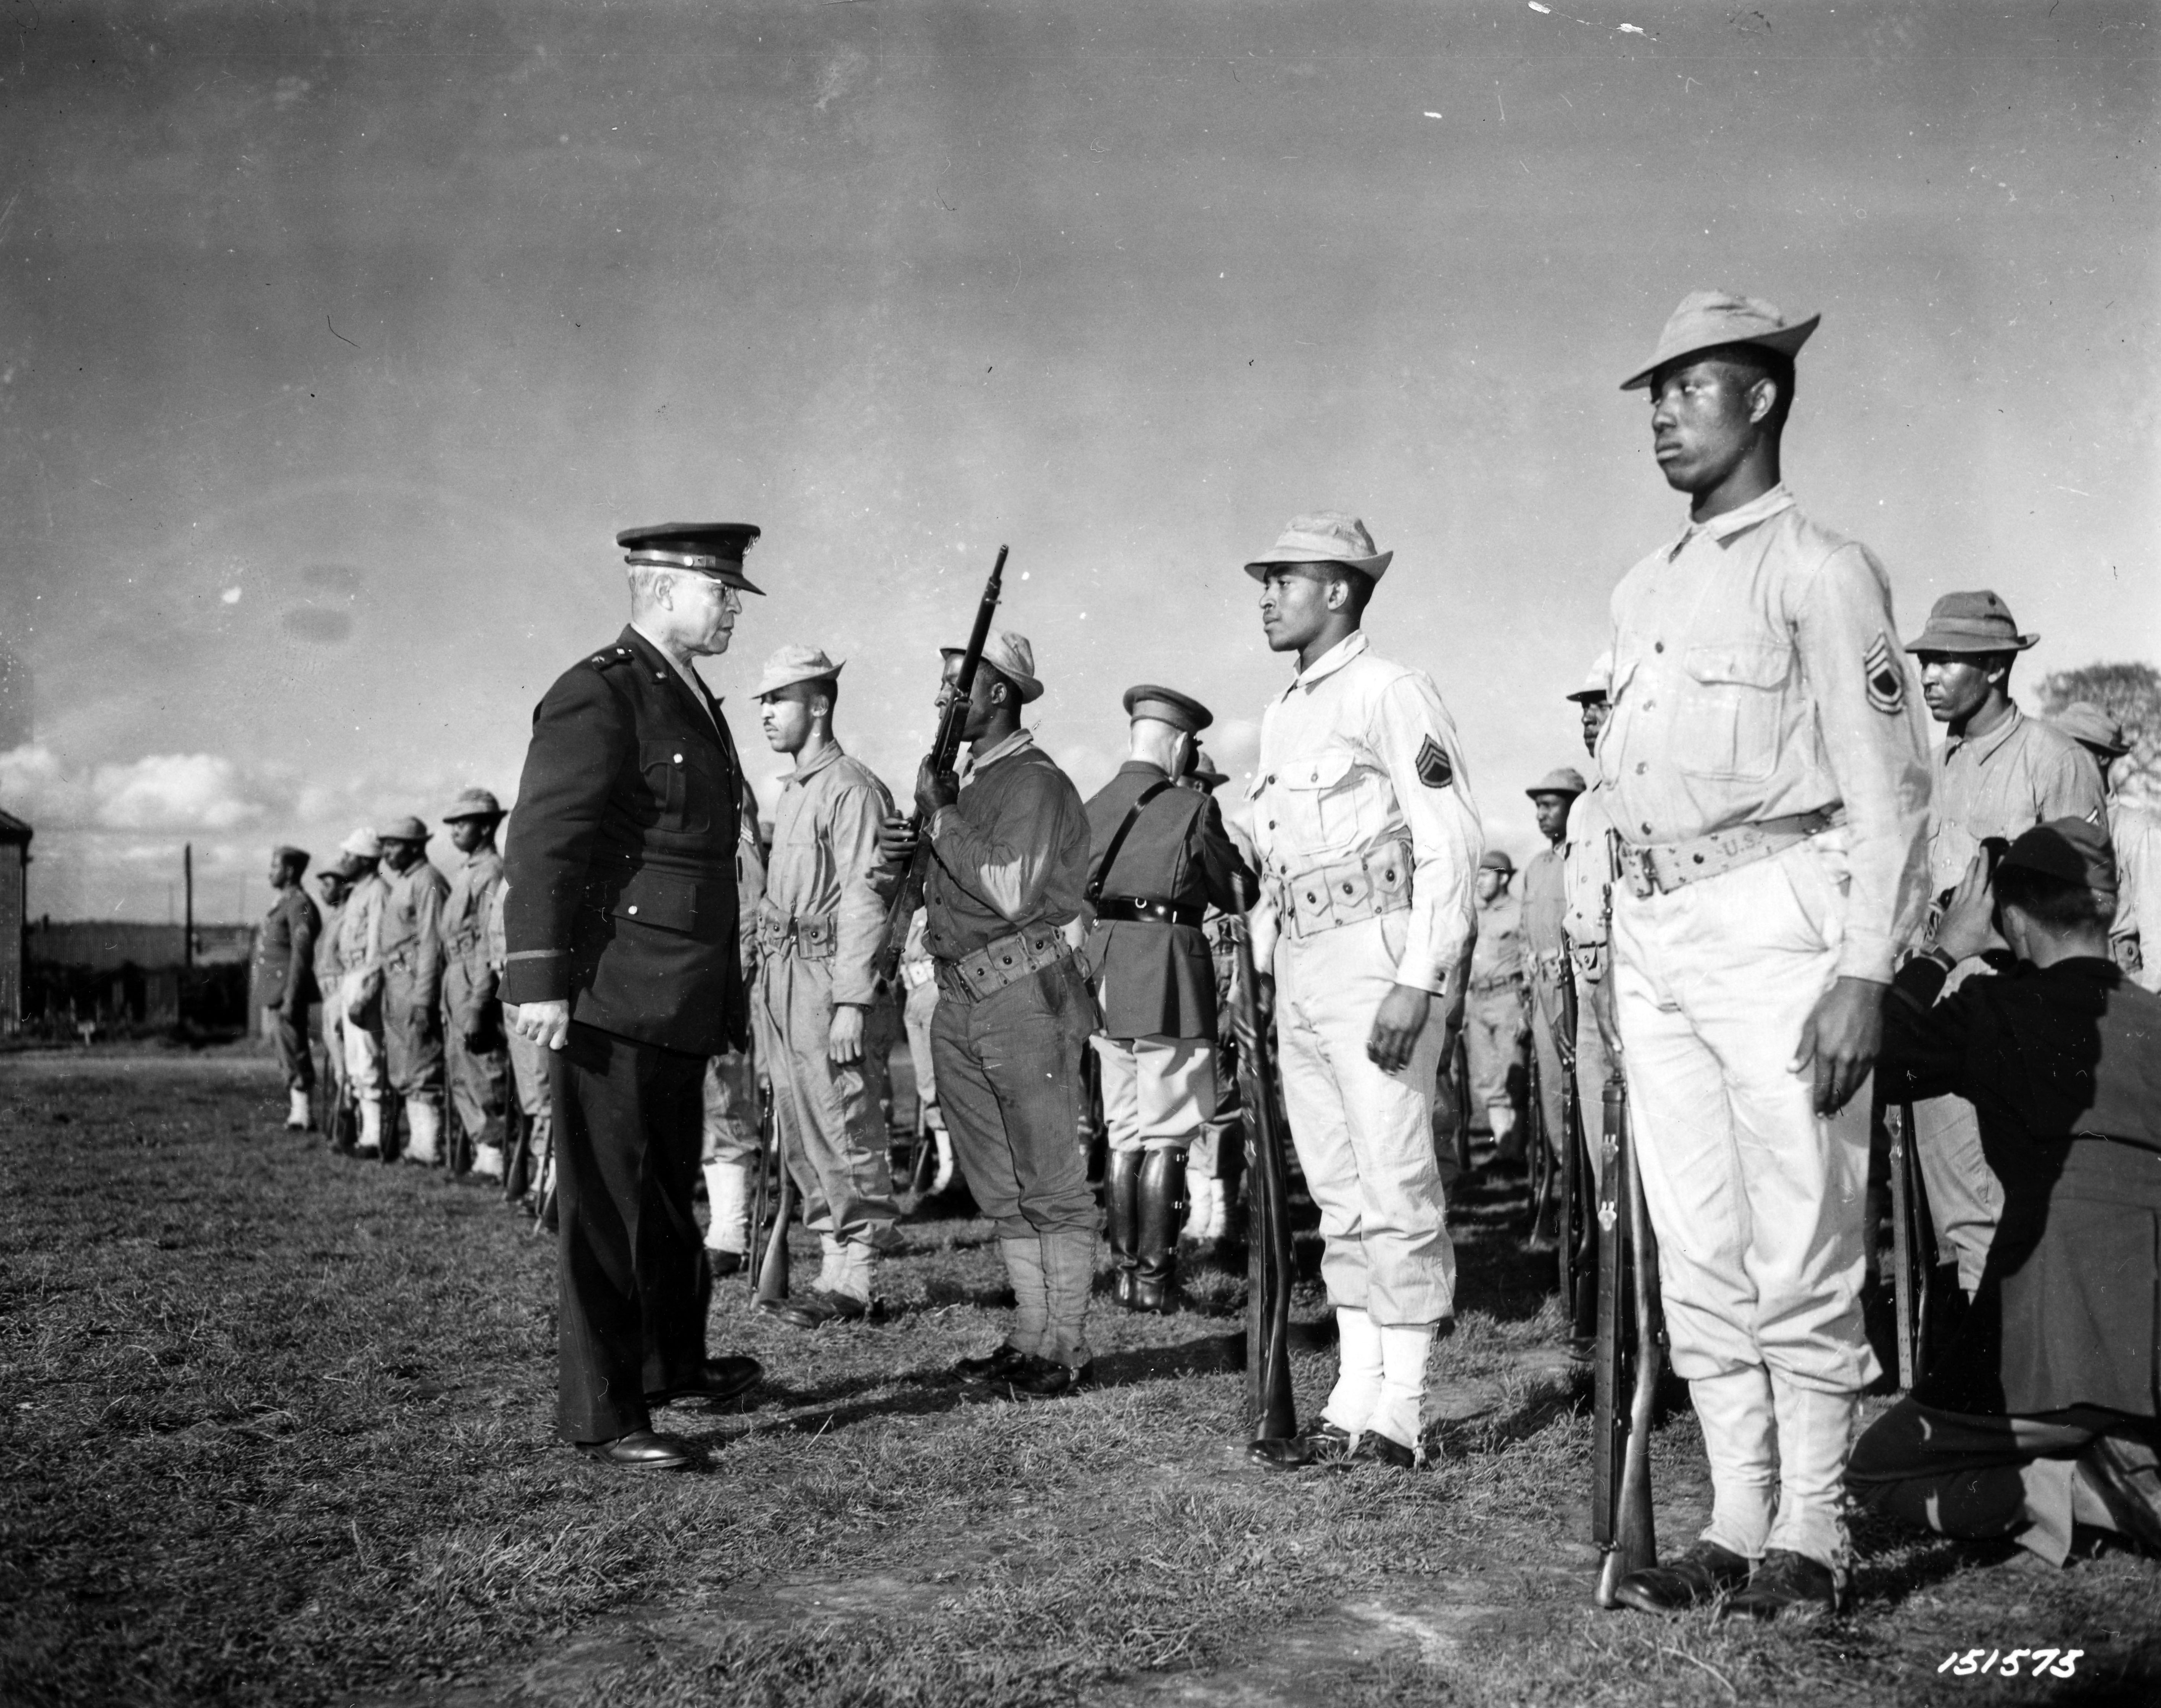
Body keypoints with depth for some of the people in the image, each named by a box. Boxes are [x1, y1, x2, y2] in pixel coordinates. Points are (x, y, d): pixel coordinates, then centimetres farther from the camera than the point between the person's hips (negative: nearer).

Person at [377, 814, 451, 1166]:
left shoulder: (428, 882, -12)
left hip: (416, 984, -10)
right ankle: (418, 1143, 17)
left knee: (421, 1071, -8)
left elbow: (432, 945, -18)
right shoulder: (398, 884, 19)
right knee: (402, 1074, 12)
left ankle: (429, 1148, -5)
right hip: (395, 984, 10)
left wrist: (422, 1000, -22)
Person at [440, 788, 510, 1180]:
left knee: (484, 1078, -7)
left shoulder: (491, 872, -12)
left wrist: (476, 1006, -22)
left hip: (477, 986, -10)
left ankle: (495, 1159, -4)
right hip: (455, 982, 10)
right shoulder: (465, 874, 18)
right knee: (461, 1080, 12)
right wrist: (448, 1002, 16)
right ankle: (483, 1154, 18)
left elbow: (489, 944, -19)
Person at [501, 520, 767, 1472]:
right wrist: (538, 978, -24)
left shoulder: (694, 704, 18)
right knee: (607, 1207, -2)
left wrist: (727, 996, 21)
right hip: (611, 1003, -9)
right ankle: (599, 1416, 6)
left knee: (670, 1193, 21)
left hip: (680, 1007, 10)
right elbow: (541, 844, -18)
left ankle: (674, 1365, 37)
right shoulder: (597, 696, -11)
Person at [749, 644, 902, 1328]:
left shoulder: (851, 788, -10)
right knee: (800, 1135, 12)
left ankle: (853, 1282, 2)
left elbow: (864, 900, -16)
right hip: (782, 979, 10)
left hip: (830, 976, -10)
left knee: (844, 1132, -5)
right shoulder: (794, 791, 19)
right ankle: (836, 1264, 20)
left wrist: (853, 1003, -21)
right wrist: (767, 985, 13)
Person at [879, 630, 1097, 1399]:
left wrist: (942, 817, -13)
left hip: (1025, 996, -9)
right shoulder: (970, 782, 18)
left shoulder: (1037, 782, -9)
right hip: (961, 999, 9)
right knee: (1000, 1189, 12)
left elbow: (1012, 893, -21)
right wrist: (909, 850, 4)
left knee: (1051, 1184, -3)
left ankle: (1067, 1349, 3)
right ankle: (1030, 1339, 20)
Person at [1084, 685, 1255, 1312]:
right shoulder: (1192, 808, -6)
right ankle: (1155, 1276, 2)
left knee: (1123, 1133, 13)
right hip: (1168, 975, -5)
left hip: (1103, 976, 5)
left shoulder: (1090, 809, 8)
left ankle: (1124, 1271, 16)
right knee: (1166, 1136, 1)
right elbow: (1238, 893, 4)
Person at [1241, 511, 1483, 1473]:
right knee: (1339, 1197, 10)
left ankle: (1399, 1416, 1)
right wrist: (1262, 978, 17)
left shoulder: (1391, 694, -7)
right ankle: (1354, 1403, 16)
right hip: (1300, 969, 8)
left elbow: (1453, 846, -13)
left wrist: (1417, 985, -20)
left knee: (1395, 1190, -5)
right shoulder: (1282, 716, 18)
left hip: (1379, 956, -8)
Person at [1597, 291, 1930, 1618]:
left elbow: (1890, 786, -9)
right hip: (1653, 930, 7)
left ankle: (1811, 1536, 9)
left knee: (1801, 1254, -2)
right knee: (1698, 1252, 8)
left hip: (1775, 922, -7)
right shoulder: (1644, 592, 18)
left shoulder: (1820, 571, -3)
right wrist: (1628, 953, 16)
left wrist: (1866, 973, -16)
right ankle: (1737, 1523, 17)